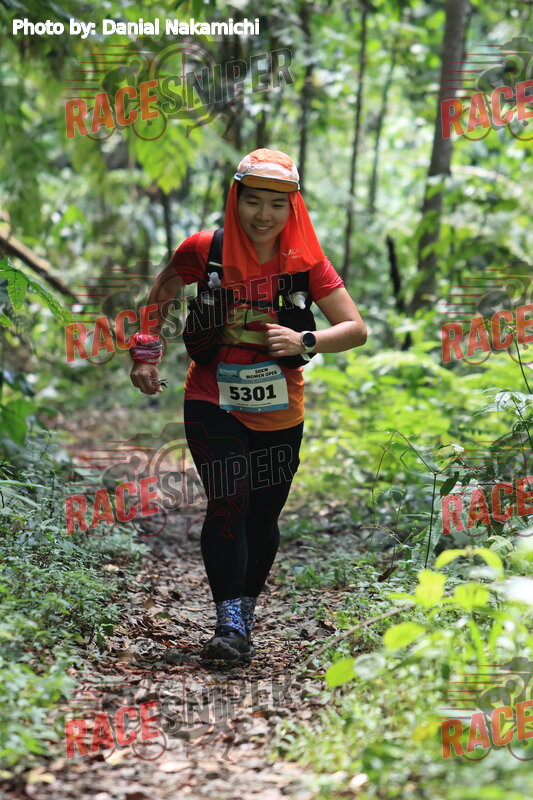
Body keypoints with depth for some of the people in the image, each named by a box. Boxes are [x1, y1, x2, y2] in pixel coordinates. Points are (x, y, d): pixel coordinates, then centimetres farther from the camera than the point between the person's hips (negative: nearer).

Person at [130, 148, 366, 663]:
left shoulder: (305, 260, -4)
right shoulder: (205, 250, -6)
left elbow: (356, 329, -5)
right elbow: (157, 299, 11)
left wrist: (305, 342, -22)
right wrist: (145, 359, 2)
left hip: (280, 413, 2)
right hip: (213, 404, -2)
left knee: (264, 514, 8)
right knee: (228, 503, -18)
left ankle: (244, 617, 25)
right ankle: (229, 622, -13)